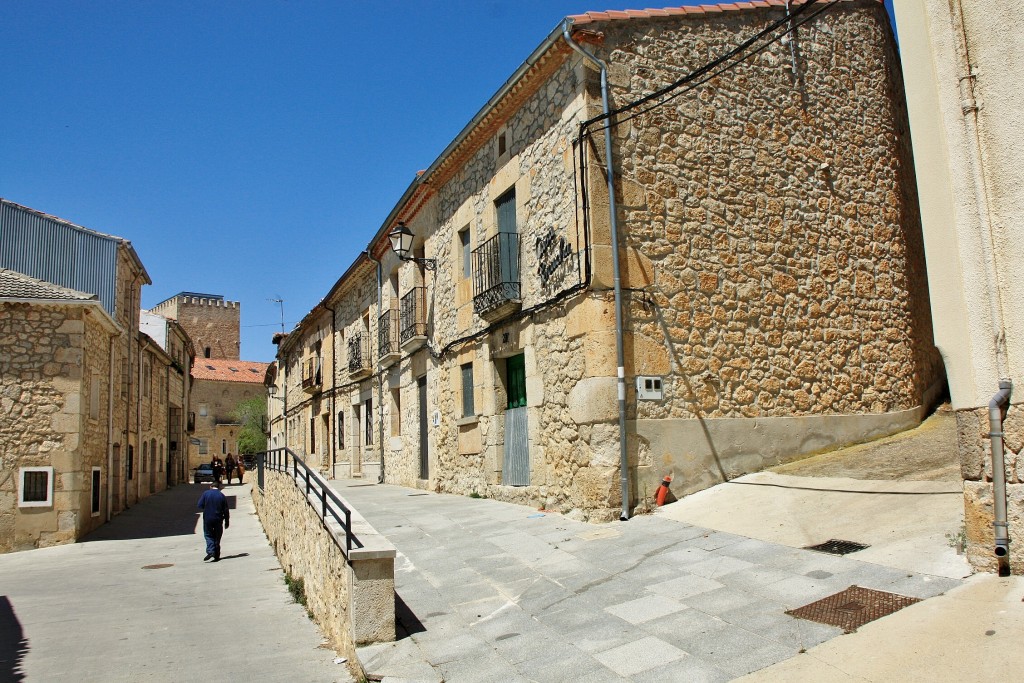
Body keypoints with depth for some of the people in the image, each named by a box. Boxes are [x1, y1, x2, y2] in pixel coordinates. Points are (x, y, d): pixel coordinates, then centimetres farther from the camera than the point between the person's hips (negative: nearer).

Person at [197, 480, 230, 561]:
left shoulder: (206, 493, -5)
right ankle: (216, 556, 13)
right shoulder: (222, 496, -2)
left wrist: (206, 508, 15)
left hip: (207, 518, -1)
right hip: (218, 519, 1)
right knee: (217, 537, 11)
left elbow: (199, 505, -6)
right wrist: (227, 521, 8)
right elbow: (226, 510, -1)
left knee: (208, 535, 10)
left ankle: (210, 551, -11)